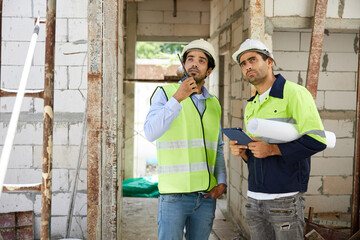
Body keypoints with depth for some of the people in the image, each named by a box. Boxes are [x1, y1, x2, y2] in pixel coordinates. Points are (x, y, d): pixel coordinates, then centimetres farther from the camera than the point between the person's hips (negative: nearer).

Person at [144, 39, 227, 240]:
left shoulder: (214, 104, 12)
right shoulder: (165, 93, -2)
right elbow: (151, 133, -17)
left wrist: (222, 182, 3)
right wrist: (177, 98, -23)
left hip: (206, 195, 5)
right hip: (174, 193, -4)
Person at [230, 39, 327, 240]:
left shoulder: (294, 93, -7)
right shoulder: (250, 106, 16)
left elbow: (317, 140, -18)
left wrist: (273, 149, -19)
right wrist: (243, 152, 3)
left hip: (285, 199, -7)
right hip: (254, 198, 7)